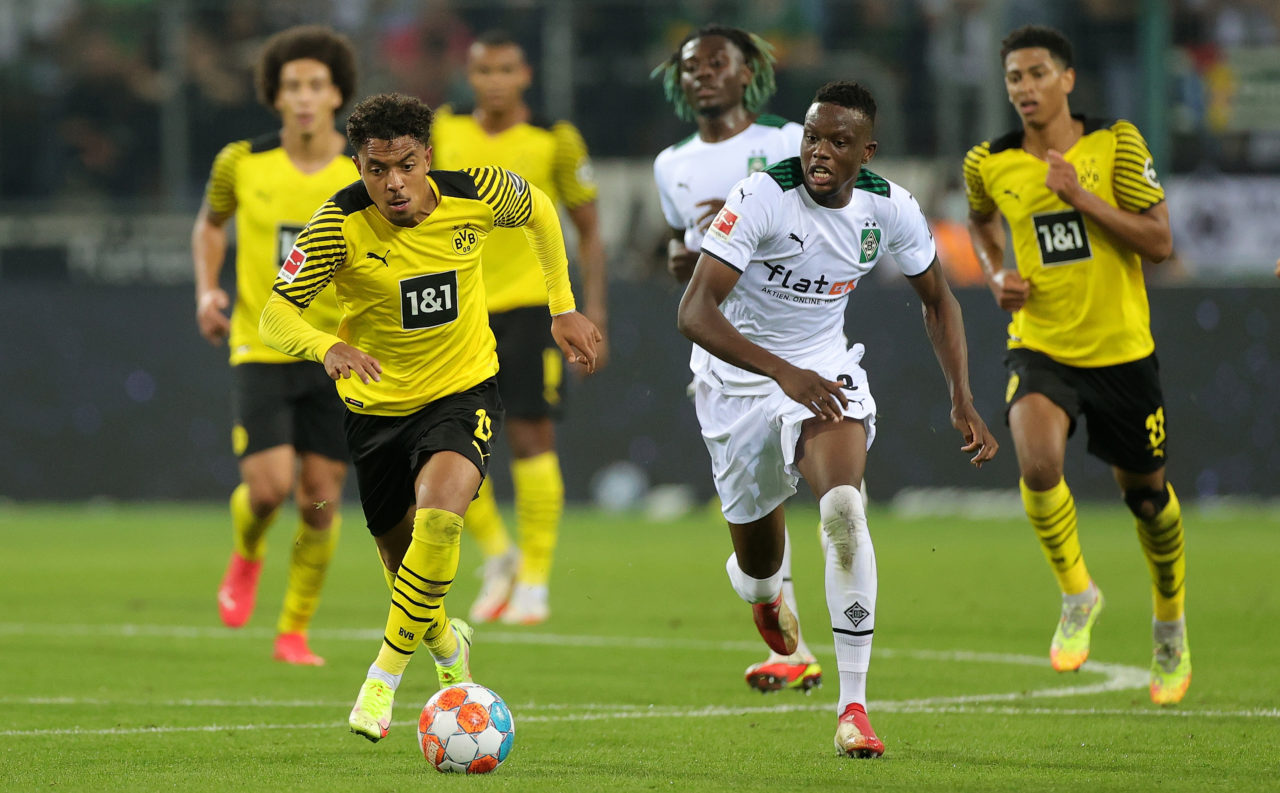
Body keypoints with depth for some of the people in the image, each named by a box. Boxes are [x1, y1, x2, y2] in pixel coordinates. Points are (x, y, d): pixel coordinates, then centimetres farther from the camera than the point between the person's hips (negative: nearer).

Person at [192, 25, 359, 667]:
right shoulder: (242, 163, -5)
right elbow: (210, 223, 15)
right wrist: (207, 290, -1)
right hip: (260, 349, -1)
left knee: (321, 498, 0)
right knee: (269, 486, -14)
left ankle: (295, 632, 17)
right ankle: (246, 555, 22)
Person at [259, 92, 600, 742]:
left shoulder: (476, 195, -14)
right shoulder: (341, 223, -20)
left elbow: (539, 211, 9)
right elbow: (275, 315, -23)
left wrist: (563, 309, 10)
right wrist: (326, 347, -44)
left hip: (463, 391, -1)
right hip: (377, 404, 1)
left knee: (440, 513, -29)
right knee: (402, 558, 12)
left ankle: (384, 680, -15)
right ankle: (447, 644, 50)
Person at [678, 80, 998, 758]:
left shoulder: (891, 210, -10)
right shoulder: (762, 198, -24)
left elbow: (936, 299, 9)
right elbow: (694, 312, -30)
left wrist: (962, 401, -2)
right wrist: (785, 373, -41)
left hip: (826, 371, 1)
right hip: (740, 379, -1)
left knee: (844, 508, -28)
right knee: (758, 561, 9)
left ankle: (854, 706, -26)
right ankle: (765, 594, 54)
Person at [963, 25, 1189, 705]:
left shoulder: (1116, 145, -9)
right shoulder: (989, 164, -2)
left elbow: (1160, 243, -11)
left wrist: (1083, 197, -21)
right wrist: (996, 274, 3)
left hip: (1120, 349, 0)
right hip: (1039, 348, 0)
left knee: (1143, 490, 12)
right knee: (1038, 463, -28)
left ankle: (1170, 622, 39)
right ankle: (1077, 596, -3)